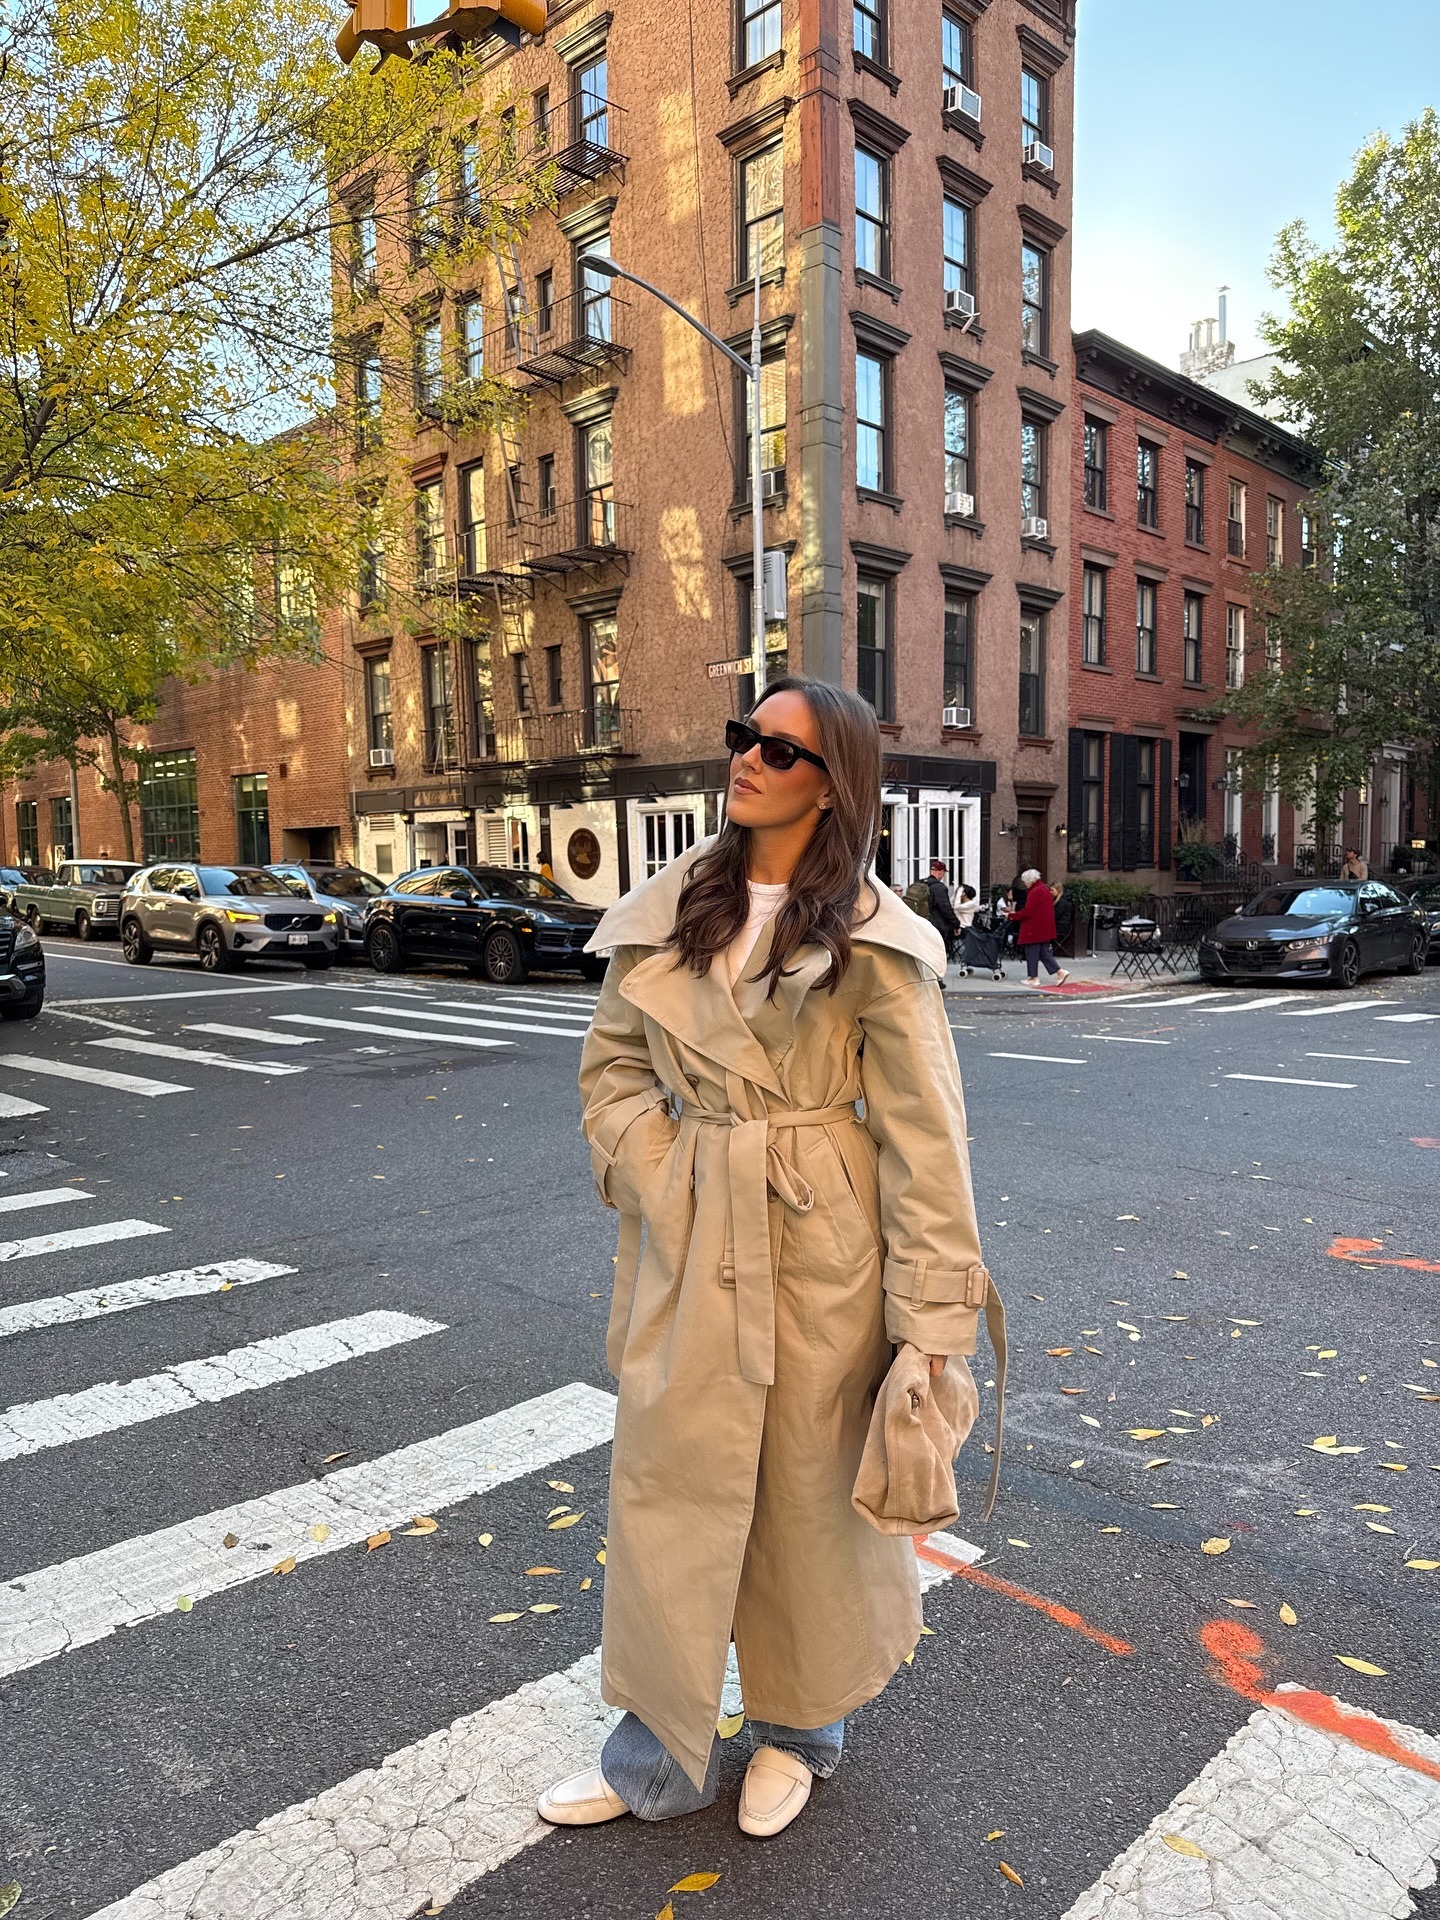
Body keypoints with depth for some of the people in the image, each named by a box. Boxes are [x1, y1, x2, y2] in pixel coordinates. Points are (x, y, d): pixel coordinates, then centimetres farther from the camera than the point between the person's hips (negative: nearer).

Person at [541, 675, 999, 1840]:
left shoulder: (869, 934, -9)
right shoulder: (669, 909, 3)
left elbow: (923, 1128, -9)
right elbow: (614, 1065, 9)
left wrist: (934, 1312, -11)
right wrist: (660, 1185, -5)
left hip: (820, 1244, -3)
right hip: (688, 1242, 3)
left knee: (810, 1485, 14)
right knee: (672, 1481, 11)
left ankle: (802, 1725, 42)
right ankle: (662, 1750, 34)